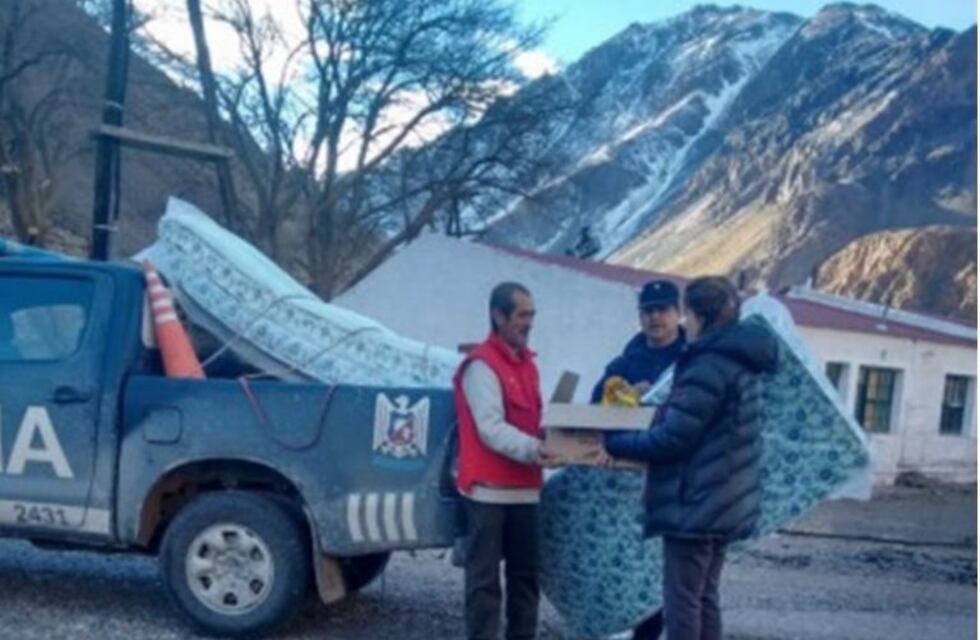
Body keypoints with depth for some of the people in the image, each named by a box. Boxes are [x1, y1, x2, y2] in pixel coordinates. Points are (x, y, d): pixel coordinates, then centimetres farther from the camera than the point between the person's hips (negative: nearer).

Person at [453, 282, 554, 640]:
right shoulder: (482, 365, -11)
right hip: (489, 490, -8)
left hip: (523, 489, 9)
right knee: (484, 579, -3)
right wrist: (531, 449, -34)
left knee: (525, 574, 14)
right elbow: (491, 428, -21)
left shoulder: (526, 363, 16)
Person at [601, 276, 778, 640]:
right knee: (704, 597, 16)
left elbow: (673, 437, -20)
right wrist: (661, 406, 18)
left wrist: (614, 444, -10)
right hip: (722, 502, 10)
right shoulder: (739, 361, 13)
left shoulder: (708, 366, -19)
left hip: (695, 502, -10)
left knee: (681, 600, -1)